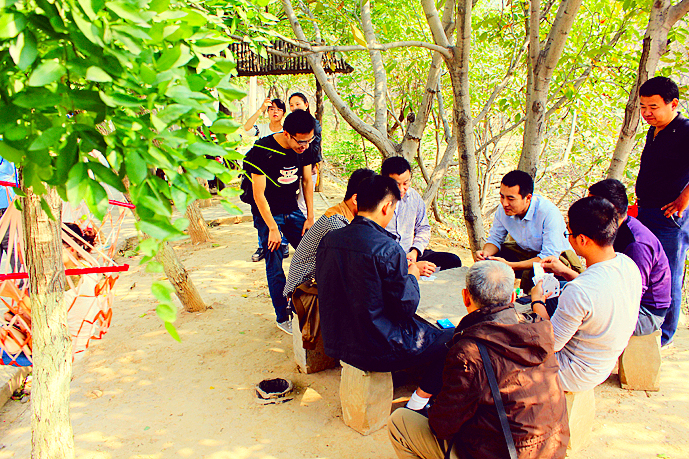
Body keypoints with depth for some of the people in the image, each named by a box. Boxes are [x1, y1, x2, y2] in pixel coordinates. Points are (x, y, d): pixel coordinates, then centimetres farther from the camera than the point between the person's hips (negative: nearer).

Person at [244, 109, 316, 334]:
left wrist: (310, 218, 3)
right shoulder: (263, 151, -23)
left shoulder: (305, 148, -6)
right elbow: (258, 194, -19)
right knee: (275, 268, -1)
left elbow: (307, 182, 6)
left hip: (292, 211, 5)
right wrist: (273, 228, -17)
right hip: (267, 214, -5)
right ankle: (283, 317, 12)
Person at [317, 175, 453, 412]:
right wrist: (411, 277, 3)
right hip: (376, 351, -8)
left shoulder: (329, 239, -3)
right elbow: (407, 306, -17)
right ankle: (420, 400, 22)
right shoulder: (388, 249, -24)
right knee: (448, 338, 15)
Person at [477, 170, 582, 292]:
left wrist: (510, 265, -40)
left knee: (531, 272, -35)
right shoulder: (503, 209, -14)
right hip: (525, 251, 6)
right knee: (491, 256, -13)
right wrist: (485, 253, -25)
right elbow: (495, 239, 0)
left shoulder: (549, 213, -31)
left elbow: (550, 256, -33)